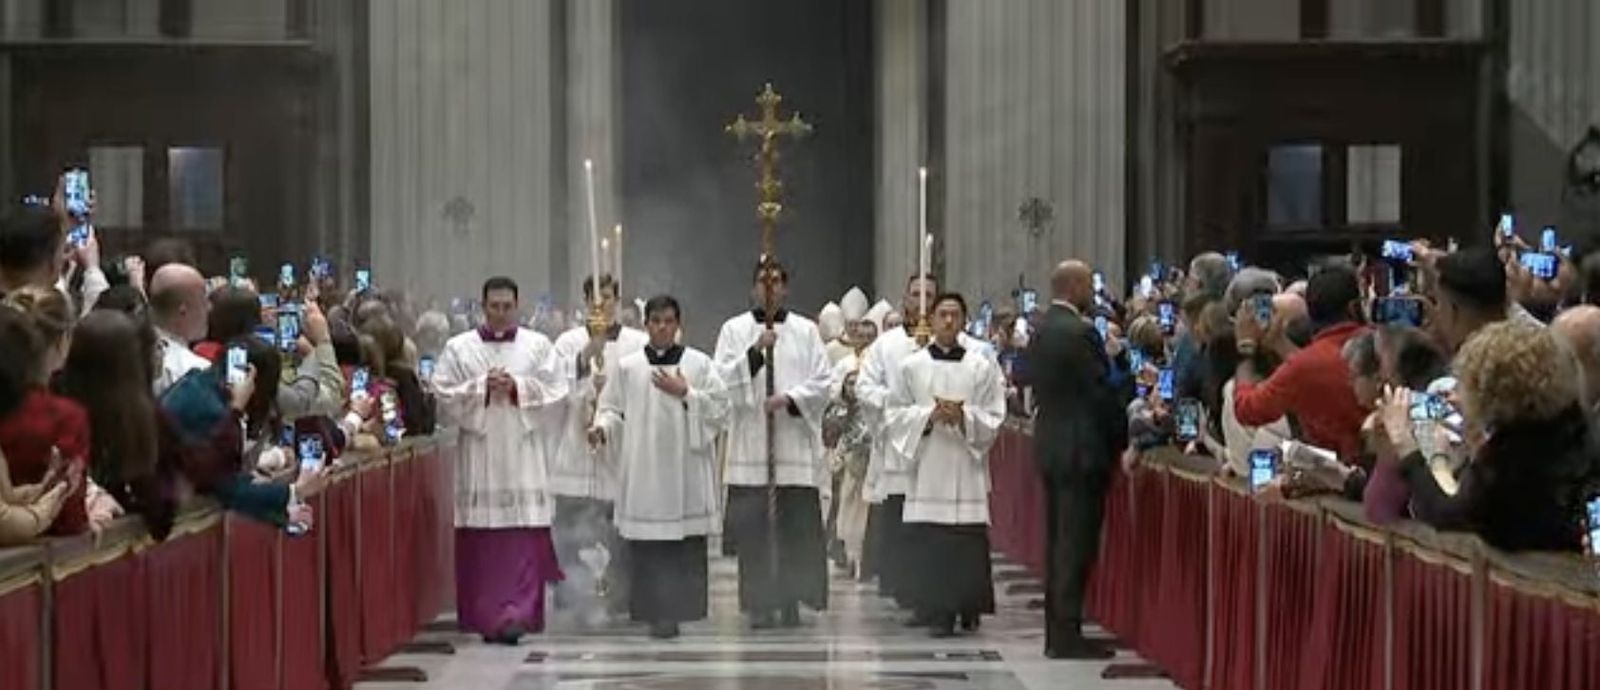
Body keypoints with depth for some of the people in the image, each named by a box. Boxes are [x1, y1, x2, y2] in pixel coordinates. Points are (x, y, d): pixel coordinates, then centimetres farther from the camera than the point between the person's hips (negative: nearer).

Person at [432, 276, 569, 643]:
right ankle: (486, 616, 9)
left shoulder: (538, 345, 8)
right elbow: (444, 393, 1)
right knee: (481, 538, 0)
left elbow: (554, 389, 2)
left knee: (524, 536, -7)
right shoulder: (459, 347, 8)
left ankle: (516, 614, -8)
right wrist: (481, 388, -10)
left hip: (524, 452, 0)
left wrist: (516, 387, -10)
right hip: (479, 453, 0)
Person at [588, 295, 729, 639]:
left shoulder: (699, 363, 7)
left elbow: (721, 407, 2)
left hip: (686, 468, 0)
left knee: (687, 544, -2)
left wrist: (686, 393, -8)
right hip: (643, 469, 0)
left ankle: (677, 609, 6)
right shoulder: (626, 366, 9)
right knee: (647, 546, -4)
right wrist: (602, 427, -12)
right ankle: (656, 611, 2)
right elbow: (611, 407, 7)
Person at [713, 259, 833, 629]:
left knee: (796, 527, -2)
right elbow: (723, 378, -2)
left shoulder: (806, 331, 10)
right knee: (752, 528, -3)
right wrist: (756, 351, -14)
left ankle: (791, 600, 6)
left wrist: (789, 398, -10)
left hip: (796, 442, 1)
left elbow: (822, 381, 5)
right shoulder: (734, 329, 8)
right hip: (750, 443, -1)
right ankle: (759, 602, 4)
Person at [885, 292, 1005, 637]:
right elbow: (896, 415, 5)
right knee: (930, 542, -5)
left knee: (970, 543, -3)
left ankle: (970, 608, 13)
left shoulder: (982, 367, 7)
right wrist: (928, 415, -11)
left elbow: (994, 419, 4)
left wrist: (963, 416, -13)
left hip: (967, 467, 0)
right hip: (927, 466, 0)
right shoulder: (911, 366, 8)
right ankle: (939, 611, 1)